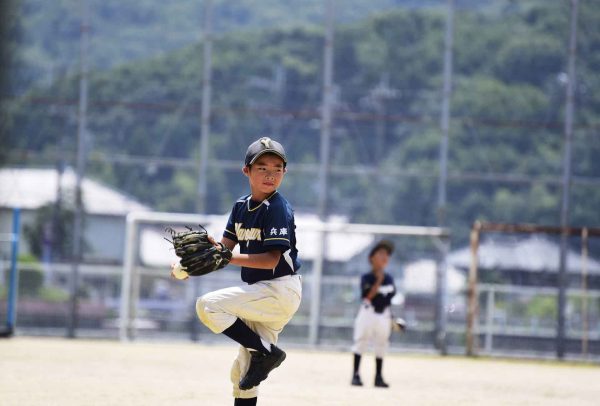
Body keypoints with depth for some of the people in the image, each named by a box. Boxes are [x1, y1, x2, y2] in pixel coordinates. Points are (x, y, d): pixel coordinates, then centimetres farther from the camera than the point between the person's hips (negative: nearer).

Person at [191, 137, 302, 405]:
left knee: (208, 305, -20)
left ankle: (266, 351, -14)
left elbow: (271, 260, -21)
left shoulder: (278, 209, -14)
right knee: (242, 372, 9)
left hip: (280, 290, -8)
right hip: (260, 293, 8)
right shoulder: (241, 206, 10)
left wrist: (228, 258, -29)